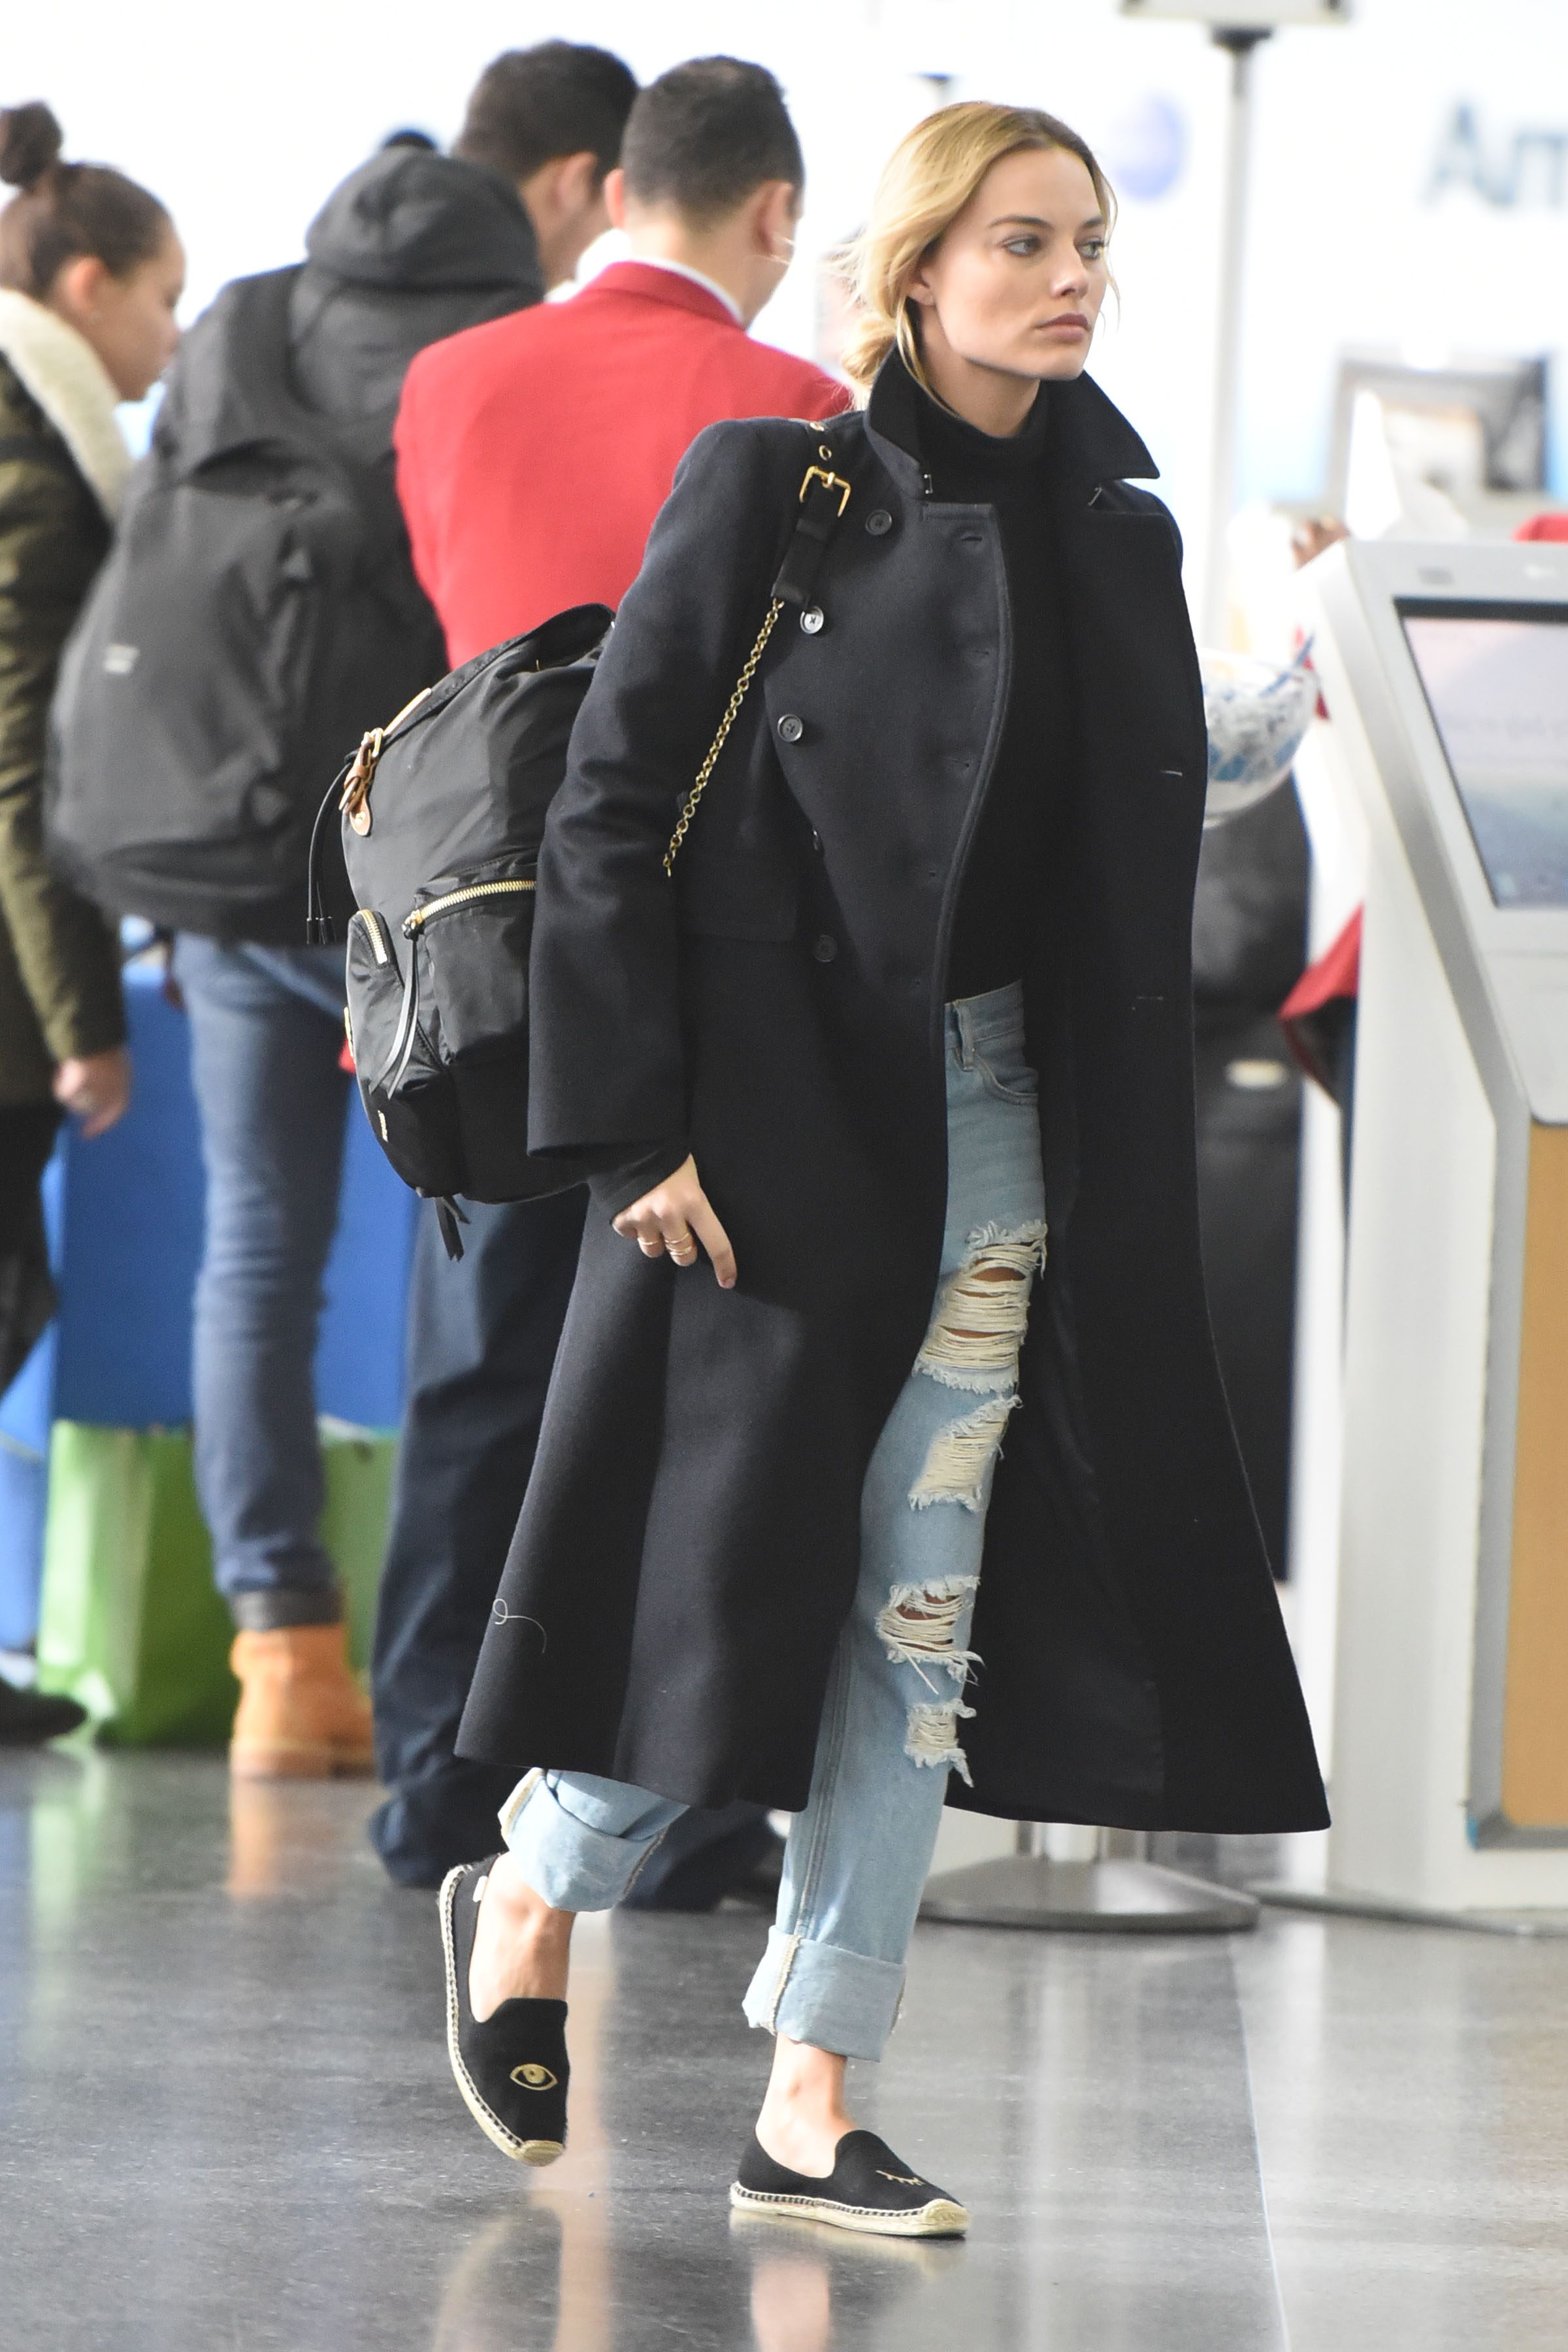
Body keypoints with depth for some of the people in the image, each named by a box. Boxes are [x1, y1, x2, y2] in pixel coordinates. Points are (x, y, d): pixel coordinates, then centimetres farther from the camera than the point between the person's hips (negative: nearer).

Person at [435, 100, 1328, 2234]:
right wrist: (642, 1128, -13)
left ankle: (809, 2102, 7)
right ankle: (529, 1898, 28)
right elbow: (610, 817, -9)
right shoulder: (772, 493, -8)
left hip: (1002, 1113, 5)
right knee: (735, 1555, -1)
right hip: (777, 1106, -5)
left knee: (926, 1600, 2)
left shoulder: (1109, 531, 8)